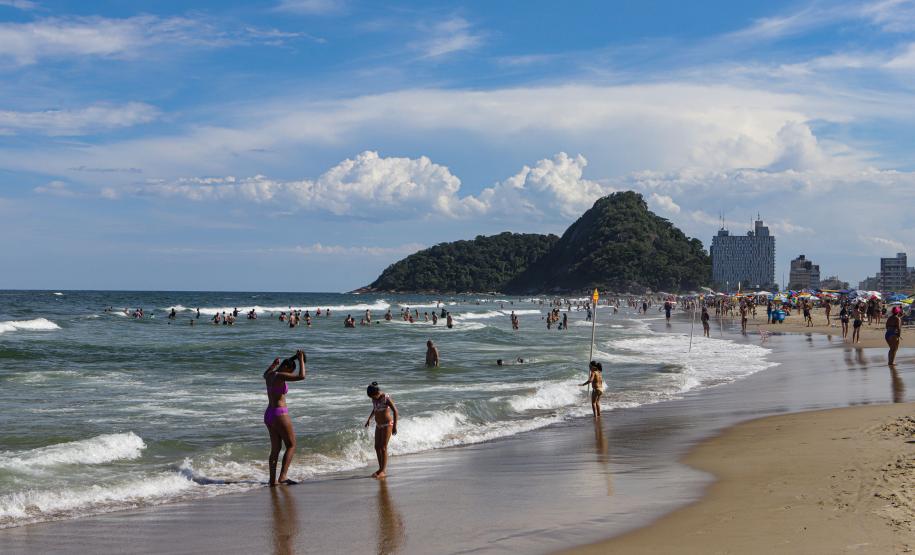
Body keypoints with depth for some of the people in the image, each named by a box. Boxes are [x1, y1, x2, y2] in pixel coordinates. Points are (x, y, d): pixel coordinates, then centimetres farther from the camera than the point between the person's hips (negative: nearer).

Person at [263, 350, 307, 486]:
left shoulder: (269, 375, 10)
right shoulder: (280, 376, -15)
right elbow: (301, 376, -23)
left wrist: (273, 365, 47)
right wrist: (301, 360, -13)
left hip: (268, 414, 9)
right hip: (280, 414, -9)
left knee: (275, 448, 12)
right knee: (291, 445, -1)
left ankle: (273, 480, 11)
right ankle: (283, 476, -12)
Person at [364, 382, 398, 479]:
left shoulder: (386, 398, -20)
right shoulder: (374, 398, 0)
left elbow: (395, 411, -17)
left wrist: (395, 426, -20)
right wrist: (369, 419, 19)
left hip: (387, 425, -7)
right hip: (379, 425, 8)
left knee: (383, 448, -7)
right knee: (377, 447, 7)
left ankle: (382, 471, -3)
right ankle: (380, 469, 17)